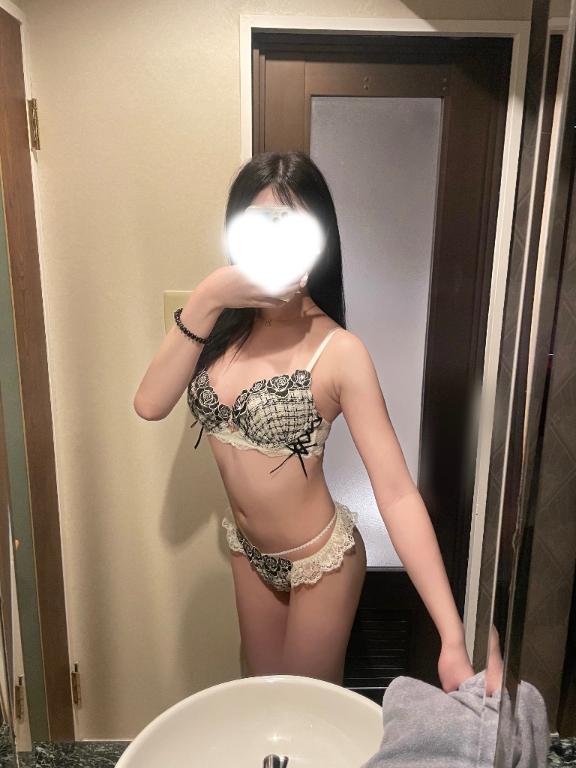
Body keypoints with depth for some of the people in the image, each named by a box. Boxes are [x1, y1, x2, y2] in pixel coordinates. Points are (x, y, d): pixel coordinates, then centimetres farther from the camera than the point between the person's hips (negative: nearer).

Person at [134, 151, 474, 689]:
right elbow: (150, 404, -21)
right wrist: (205, 300, -30)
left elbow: (397, 494, -28)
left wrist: (452, 638, -32)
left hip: (320, 560, -5)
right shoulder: (225, 324, -9)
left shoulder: (337, 351, -26)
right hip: (248, 550, 5)